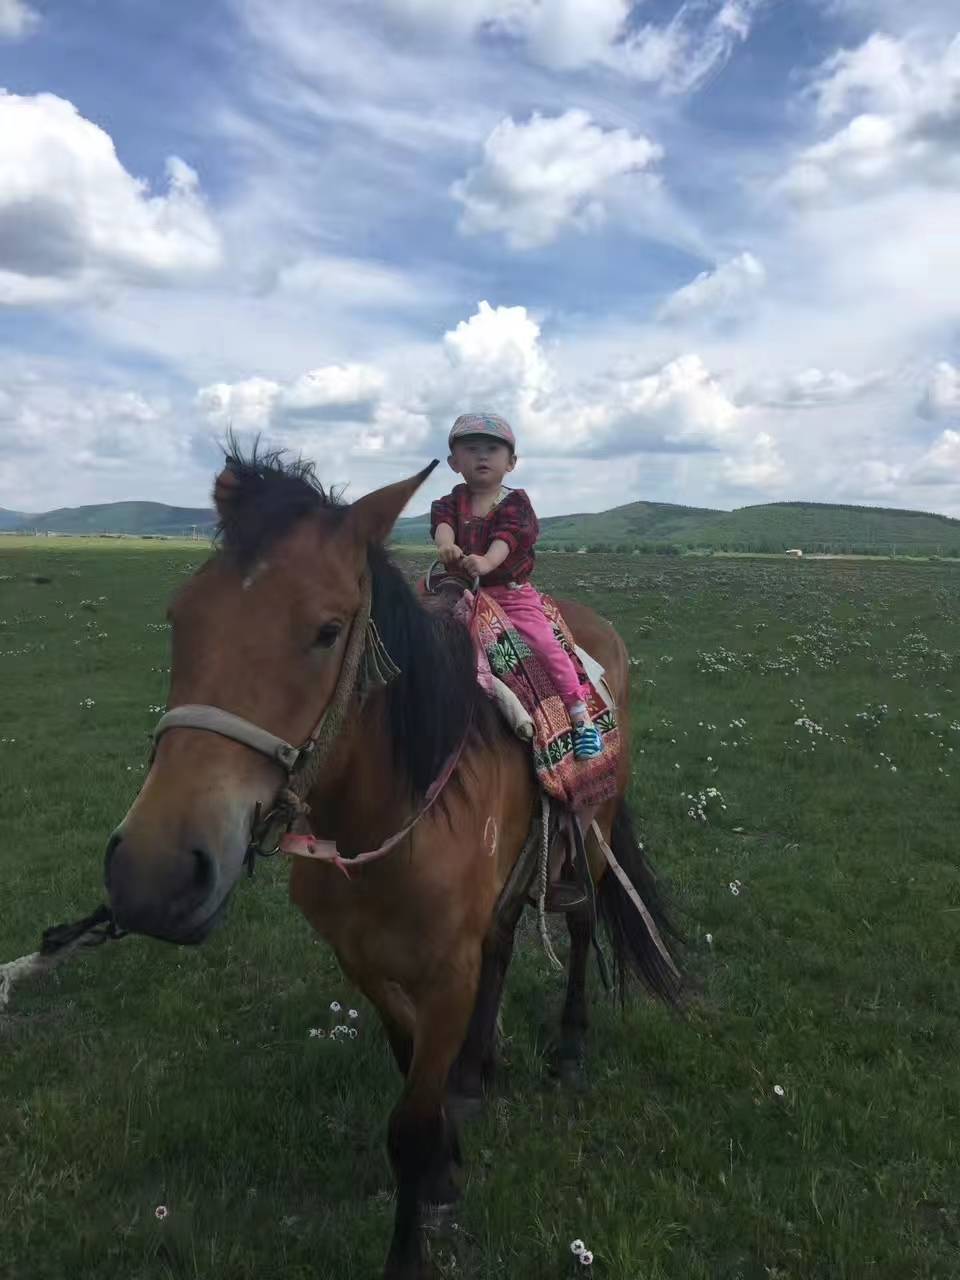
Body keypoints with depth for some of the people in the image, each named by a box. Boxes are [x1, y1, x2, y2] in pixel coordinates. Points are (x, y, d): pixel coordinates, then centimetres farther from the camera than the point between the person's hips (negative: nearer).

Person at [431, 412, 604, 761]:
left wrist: (486, 561, -44)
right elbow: (442, 522, -17)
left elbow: (506, 537, -23)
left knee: (545, 642, -16)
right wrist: (447, 545, -41)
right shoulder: (453, 501, 6)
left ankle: (581, 718, -6)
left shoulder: (515, 502, -3)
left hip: (512, 593, -3)